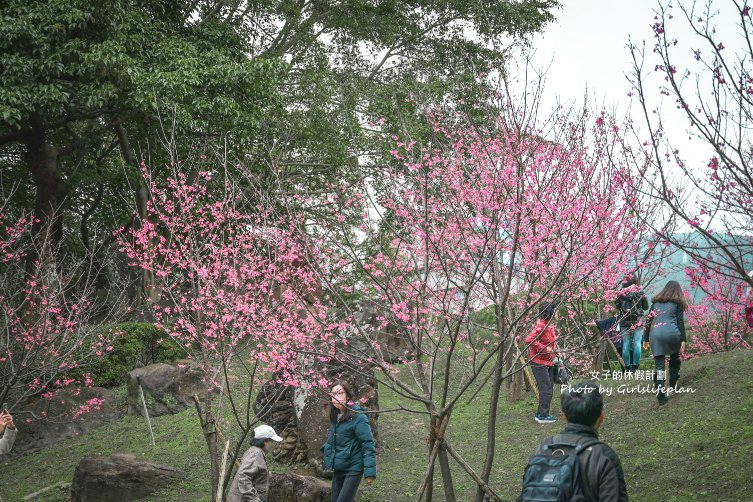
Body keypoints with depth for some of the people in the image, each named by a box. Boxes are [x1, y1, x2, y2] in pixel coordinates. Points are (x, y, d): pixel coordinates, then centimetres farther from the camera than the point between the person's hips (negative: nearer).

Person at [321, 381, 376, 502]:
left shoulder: (358, 417, -17)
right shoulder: (335, 416, 5)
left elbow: (368, 445, -19)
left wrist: (370, 472, -23)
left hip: (353, 469, -8)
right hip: (338, 468, 8)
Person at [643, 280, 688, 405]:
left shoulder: (656, 302, 20)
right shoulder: (677, 302, 10)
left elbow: (649, 321, 18)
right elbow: (680, 322, 2)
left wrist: (646, 338, 21)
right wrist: (683, 340, 0)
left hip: (655, 335, 2)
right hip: (671, 333, -2)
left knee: (660, 365, 1)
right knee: (675, 356, 26)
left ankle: (661, 394, -8)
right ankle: (673, 382, 21)